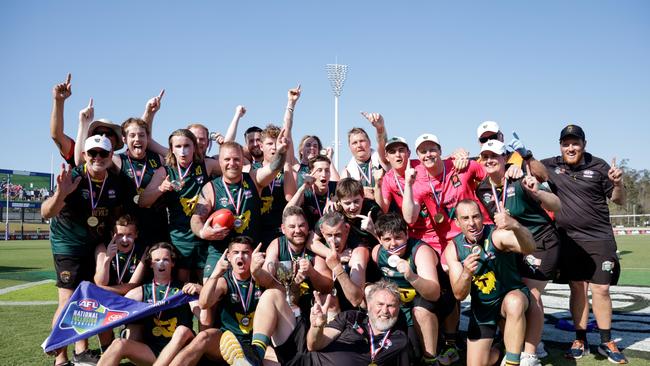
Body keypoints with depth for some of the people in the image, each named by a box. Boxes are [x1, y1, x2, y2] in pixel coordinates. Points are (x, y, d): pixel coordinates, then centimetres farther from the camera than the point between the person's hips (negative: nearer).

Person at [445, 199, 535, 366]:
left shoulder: (497, 235, -22)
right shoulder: (453, 249, -11)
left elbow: (529, 249, -41)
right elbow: (459, 295, -15)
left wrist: (515, 226, -62)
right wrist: (466, 273, -37)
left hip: (512, 295, -3)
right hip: (481, 307, 3)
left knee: (514, 303, -40)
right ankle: (498, 352, 34)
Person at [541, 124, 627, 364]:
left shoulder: (598, 166, -1)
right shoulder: (551, 166, 3)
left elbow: (619, 200, 4)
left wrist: (617, 183, -18)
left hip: (599, 238, -1)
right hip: (569, 239, 1)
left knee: (601, 289, -1)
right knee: (577, 289, 6)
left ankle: (606, 343, 12)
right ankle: (580, 341, 15)